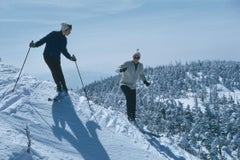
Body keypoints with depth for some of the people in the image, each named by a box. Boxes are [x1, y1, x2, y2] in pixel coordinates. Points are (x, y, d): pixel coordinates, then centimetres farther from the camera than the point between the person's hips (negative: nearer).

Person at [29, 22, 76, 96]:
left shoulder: (64, 39, 12)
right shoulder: (54, 34, -6)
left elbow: (64, 51, 19)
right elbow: (44, 39, -7)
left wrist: (70, 57, 9)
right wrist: (35, 44, -18)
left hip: (56, 58, 5)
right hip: (48, 56, -5)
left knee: (59, 73, -7)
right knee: (55, 71, -17)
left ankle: (64, 89, -1)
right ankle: (59, 88, -15)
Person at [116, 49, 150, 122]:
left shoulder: (140, 66, 1)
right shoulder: (128, 63, -14)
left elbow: (141, 75, 18)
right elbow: (117, 69, -16)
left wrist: (145, 81, 1)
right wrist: (122, 70, -39)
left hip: (133, 86, 5)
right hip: (124, 84, -5)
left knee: (133, 103, 1)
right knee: (129, 97, -30)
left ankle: (133, 118, 16)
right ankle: (129, 114, -24)